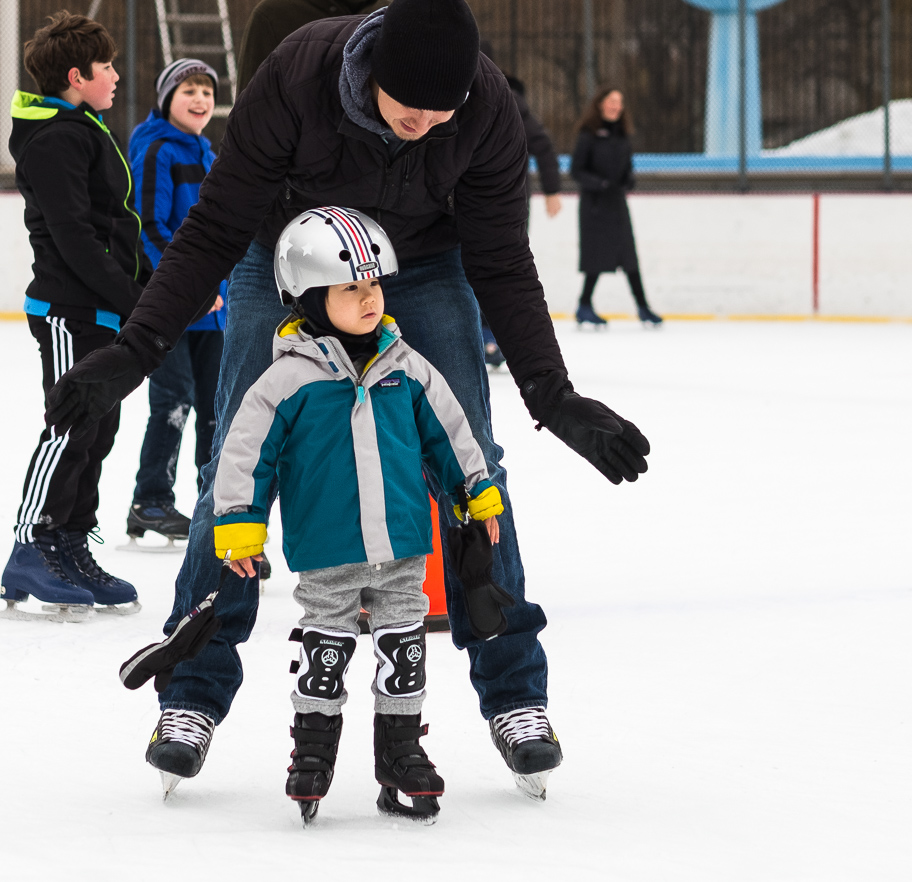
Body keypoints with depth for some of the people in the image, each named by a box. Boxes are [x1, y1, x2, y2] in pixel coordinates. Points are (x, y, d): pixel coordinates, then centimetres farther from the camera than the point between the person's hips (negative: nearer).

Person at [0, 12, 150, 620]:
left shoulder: (86, 132, 18)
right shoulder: (55, 139, -15)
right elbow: (72, 236, -21)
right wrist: (133, 299, -21)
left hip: (102, 312, 10)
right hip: (71, 311, -10)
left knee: (99, 428, 12)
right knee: (72, 428, -9)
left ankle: (72, 547, 18)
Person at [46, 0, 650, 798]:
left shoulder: (488, 110, -28)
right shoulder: (297, 76, -33)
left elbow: (502, 266, -15)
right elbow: (215, 228, -22)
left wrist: (554, 398, -19)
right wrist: (136, 351, -26)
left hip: (424, 268, 1)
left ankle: (515, 696, 1)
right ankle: (194, 697, 4)